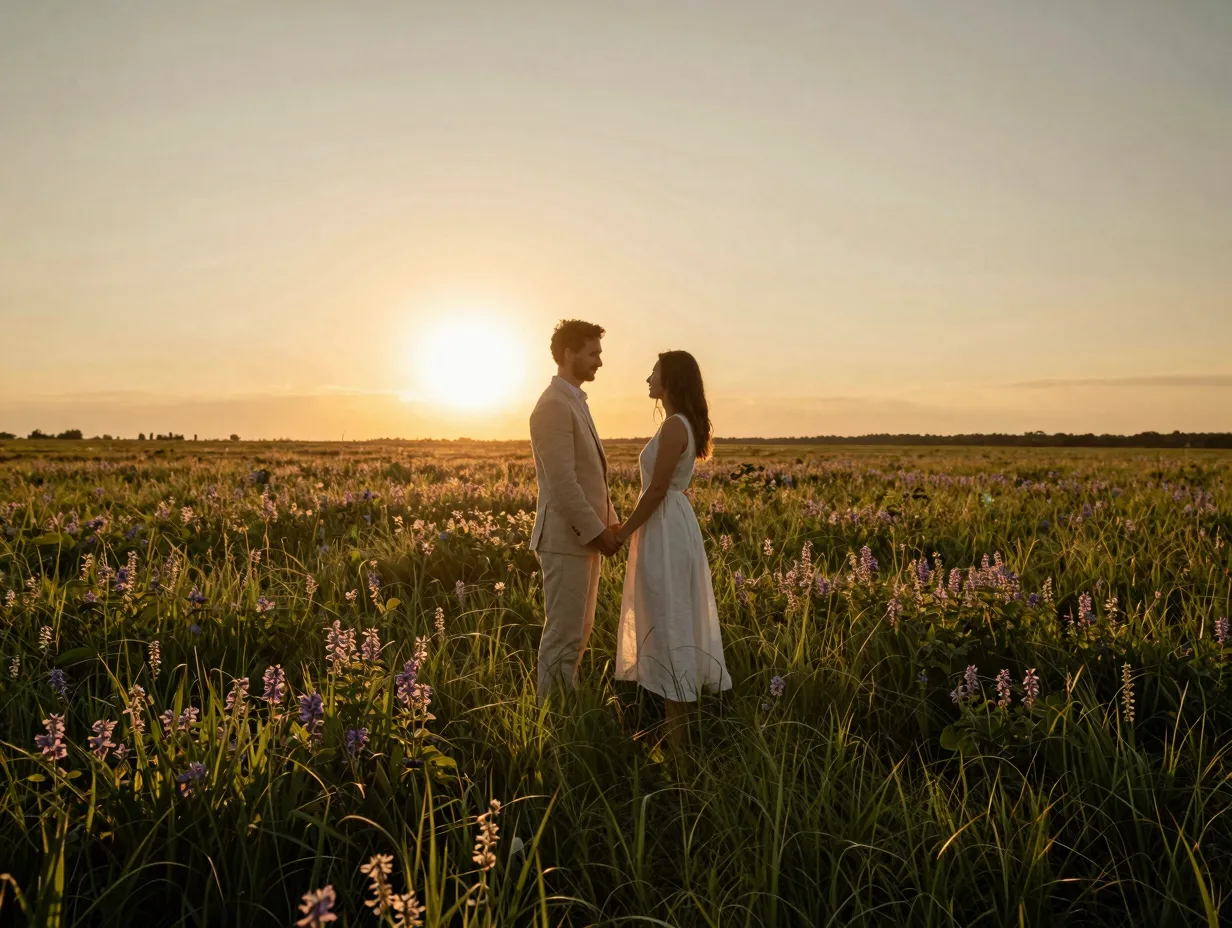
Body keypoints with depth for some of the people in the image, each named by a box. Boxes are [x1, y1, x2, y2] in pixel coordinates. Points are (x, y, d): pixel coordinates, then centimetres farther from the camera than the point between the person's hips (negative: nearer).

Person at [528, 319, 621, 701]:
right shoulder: (554, 406, -16)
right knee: (564, 635, -3)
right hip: (567, 538, -10)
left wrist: (610, 524, 12)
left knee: (580, 630, 16)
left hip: (586, 537, 10)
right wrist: (597, 531, -16)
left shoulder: (574, 402, 17)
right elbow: (562, 483, -21)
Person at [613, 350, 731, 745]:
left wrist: (624, 532, -10)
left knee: (668, 625, -5)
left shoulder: (673, 426, -17)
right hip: (676, 525, 10)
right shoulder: (686, 424, 13)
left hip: (665, 531, -10)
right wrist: (631, 527, 20)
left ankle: (676, 740, 2)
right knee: (680, 623, 14)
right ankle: (681, 726, 23)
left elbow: (657, 489, -19)